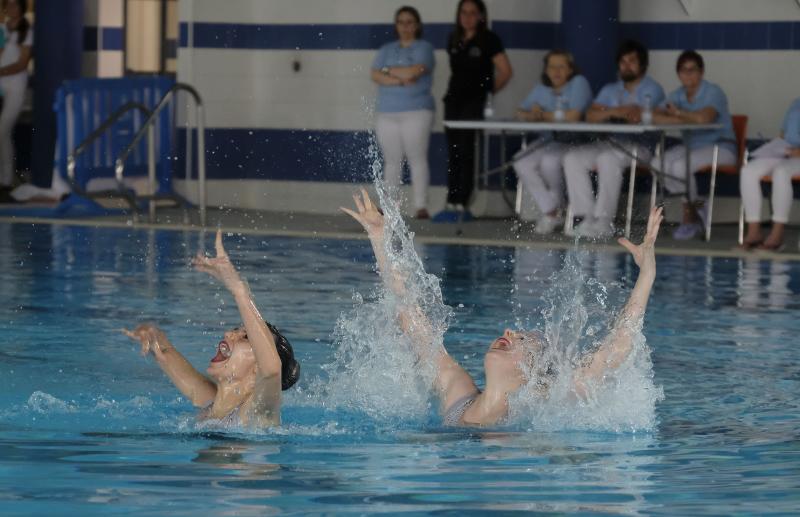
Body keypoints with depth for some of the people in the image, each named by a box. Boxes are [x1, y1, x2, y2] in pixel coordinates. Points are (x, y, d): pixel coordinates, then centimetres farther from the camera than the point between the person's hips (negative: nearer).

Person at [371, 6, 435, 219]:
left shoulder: (423, 48, 3)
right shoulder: (387, 50, 16)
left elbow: (415, 71, -14)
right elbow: (375, 75, 2)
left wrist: (389, 71, -1)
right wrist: (401, 80, -11)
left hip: (416, 112, -4)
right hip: (387, 114, 4)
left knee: (417, 159, -9)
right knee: (391, 161, 5)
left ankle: (421, 207, -11)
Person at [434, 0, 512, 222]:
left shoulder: (488, 40, -5)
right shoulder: (454, 40, 13)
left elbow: (505, 71, -6)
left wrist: (489, 91, 1)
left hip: (475, 103, -6)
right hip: (454, 100, 6)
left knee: (466, 152, -10)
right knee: (453, 154, 6)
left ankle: (461, 206, -9)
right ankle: (451, 204, 9)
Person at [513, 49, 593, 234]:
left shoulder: (578, 83, -6)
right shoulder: (541, 90, 14)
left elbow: (574, 115, -19)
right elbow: (520, 113, 11)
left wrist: (544, 115, -6)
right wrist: (531, 115, -14)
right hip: (548, 141, 6)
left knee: (549, 162, -35)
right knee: (522, 163, -21)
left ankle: (555, 206, -6)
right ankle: (550, 212, -15)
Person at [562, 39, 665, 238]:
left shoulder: (652, 90, 4)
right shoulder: (610, 90, 23)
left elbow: (639, 117, -14)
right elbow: (591, 115, 5)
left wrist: (611, 113, -4)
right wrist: (615, 112, -12)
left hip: (640, 148, -6)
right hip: (610, 145, 6)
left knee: (608, 158, -36)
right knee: (572, 158, -17)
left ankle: (605, 221, -35)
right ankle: (588, 217, -22)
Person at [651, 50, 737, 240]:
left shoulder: (713, 92, -13)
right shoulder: (677, 96, 7)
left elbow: (704, 118, -32)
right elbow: (655, 116, -5)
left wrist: (678, 113, -15)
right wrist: (686, 120, -22)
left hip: (721, 148, -7)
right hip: (692, 146, 7)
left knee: (681, 165, -31)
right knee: (658, 164, -16)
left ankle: (690, 217, -10)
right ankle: (696, 208, -5)